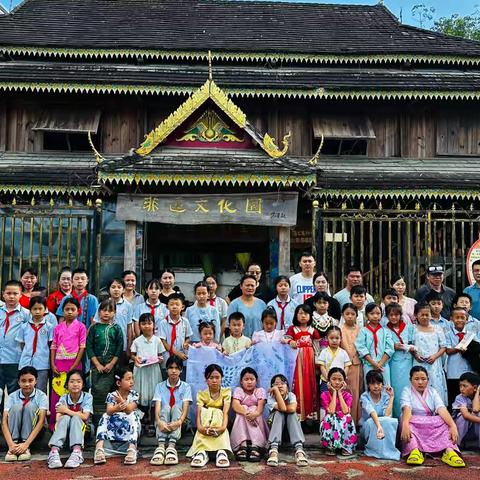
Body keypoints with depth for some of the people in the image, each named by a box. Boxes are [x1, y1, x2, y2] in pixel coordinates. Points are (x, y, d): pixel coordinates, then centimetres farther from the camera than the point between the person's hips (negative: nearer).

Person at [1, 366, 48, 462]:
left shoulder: (41, 396, -12)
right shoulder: (12, 397, -8)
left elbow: (41, 421, -21)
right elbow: (4, 422, -16)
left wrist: (26, 444, -33)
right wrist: (11, 444, -33)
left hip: (34, 431, -1)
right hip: (15, 430, 1)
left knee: (30, 406, -27)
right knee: (16, 407, -26)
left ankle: (26, 447, -26)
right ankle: (13, 448, -26)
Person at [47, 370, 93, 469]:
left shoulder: (87, 397, -5)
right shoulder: (63, 398, -2)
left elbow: (85, 417, -17)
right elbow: (58, 419, -13)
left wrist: (67, 410, -16)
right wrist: (77, 413, -20)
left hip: (81, 429, -1)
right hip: (64, 431, 1)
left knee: (75, 418, -31)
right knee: (65, 418, -30)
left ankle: (77, 451, -54)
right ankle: (54, 451, -49)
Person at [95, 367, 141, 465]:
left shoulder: (134, 394, -2)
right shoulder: (111, 395, -3)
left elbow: (129, 410, -20)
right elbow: (109, 411, -22)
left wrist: (122, 401, -41)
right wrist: (117, 408, -46)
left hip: (130, 426, -1)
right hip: (114, 424, 1)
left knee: (133, 415, -31)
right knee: (105, 416, -24)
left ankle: (132, 447, -52)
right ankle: (99, 447, -43)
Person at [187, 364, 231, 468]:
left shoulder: (226, 392, -5)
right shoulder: (201, 394, -2)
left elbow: (225, 412, -19)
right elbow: (199, 413, -18)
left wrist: (223, 427, -41)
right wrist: (199, 427, -41)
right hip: (206, 422, 1)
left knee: (217, 412, -31)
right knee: (204, 411, -29)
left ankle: (221, 451, -49)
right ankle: (201, 451, -46)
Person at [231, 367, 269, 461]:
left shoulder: (260, 390, 4)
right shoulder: (238, 390, 3)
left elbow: (261, 405, -16)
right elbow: (235, 405, -17)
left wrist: (255, 413, -42)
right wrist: (246, 413, -39)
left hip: (257, 420, 0)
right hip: (241, 423, 0)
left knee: (255, 413, -29)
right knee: (241, 414, -29)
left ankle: (255, 446, -45)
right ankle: (242, 445, -42)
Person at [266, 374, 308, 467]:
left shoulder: (291, 395, -8)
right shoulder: (271, 398, -13)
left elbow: (292, 409, -31)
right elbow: (282, 408, -34)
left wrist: (280, 407, -17)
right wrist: (276, 389, -31)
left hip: (290, 429, 1)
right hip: (275, 429, -1)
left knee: (292, 413, -27)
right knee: (278, 413, -29)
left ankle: (299, 450, -44)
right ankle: (273, 450, -47)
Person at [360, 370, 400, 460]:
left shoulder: (385, 396, -6)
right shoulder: (364, 396, -15)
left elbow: (387, 415, -23)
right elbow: (372, 411, -37)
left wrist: (391, 397, -19)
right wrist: (378, 426, -55)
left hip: (385, 426, 2)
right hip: (368, 428, -2)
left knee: (392, 421, -30)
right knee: (371, 422, -37)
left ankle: (388, 449, -18)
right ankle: (376, 450, -21)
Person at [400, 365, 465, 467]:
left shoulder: (432, 391, 7)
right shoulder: (407, 390, -2)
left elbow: (441, 409, -11)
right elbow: (407, 408, -22)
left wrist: (453, 425, -30)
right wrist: (405, 425, -43)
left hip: (432, 425, 3)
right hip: (413, 424, -3)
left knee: (445, 421, -24)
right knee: (408, 421, -34)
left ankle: (449, 451, -44)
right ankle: (414, 451, -52)